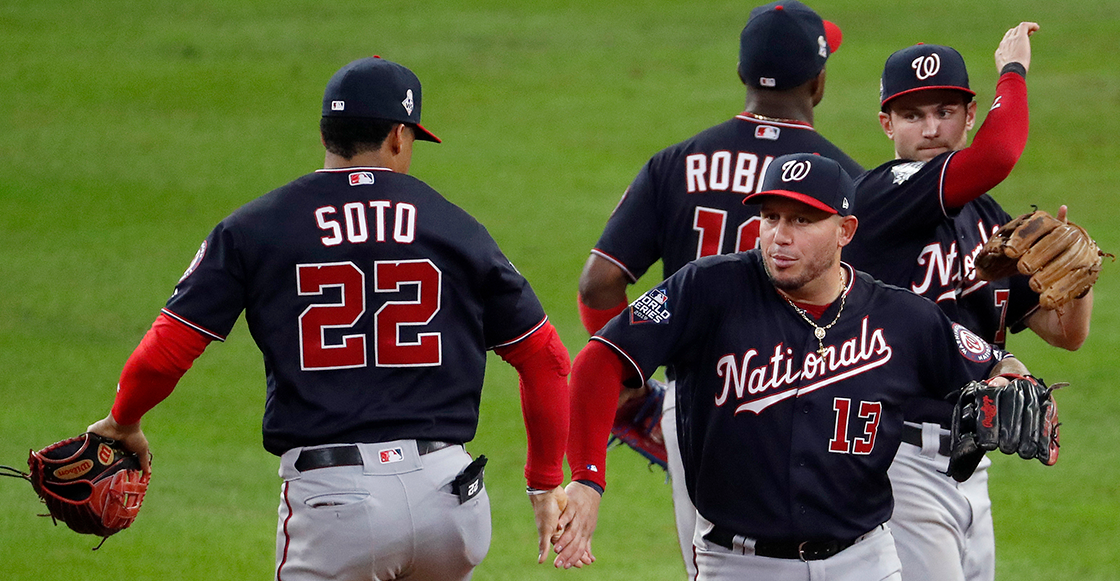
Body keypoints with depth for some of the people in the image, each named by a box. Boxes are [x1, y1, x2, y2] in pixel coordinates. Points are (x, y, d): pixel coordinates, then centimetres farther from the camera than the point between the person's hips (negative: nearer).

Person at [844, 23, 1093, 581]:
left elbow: (1066, 331, 13)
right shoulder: (880, 194, -9)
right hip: (902, 465, -8)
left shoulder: (985, 217, 15)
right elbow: (997, 154, -26)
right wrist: (1013, 69, -8)